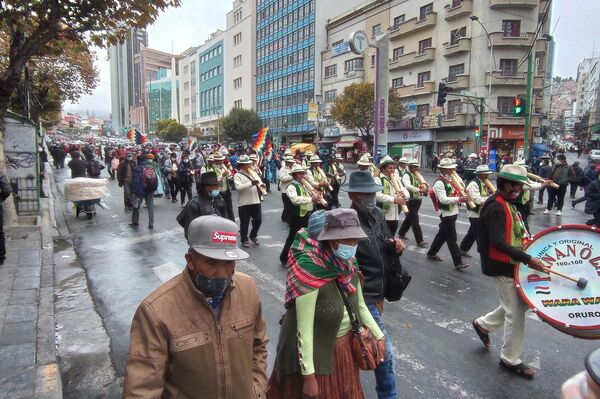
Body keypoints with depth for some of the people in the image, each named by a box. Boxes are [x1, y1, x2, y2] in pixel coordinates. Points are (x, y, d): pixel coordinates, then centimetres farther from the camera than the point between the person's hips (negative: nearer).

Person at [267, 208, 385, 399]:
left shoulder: (348, 265, -7)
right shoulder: (310, 269, -28)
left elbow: (360, 306, 9)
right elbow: (304, 330, -26)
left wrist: (379, 335, 6)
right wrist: (309, 376, -22)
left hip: (345, 344, 7)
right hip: (315, 352, -6)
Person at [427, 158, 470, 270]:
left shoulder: (449, 180, 12)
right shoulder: (439, 183, -16)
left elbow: (454, 193, 21)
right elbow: (443, 199, -25)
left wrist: (463, 195, 0)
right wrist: (459, 199, -29)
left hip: (452, 212, 9)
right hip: (446, 214, -9)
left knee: (442, 235, 19)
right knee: (452, 239, -4)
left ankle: (431, 253, 33)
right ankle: (458, 263, 2)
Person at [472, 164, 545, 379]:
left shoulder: (505, 204, 10)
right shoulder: (495, 207, -22)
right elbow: (498, 243, -27)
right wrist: (528, 259, -26)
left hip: (511, 264, 10)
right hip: (502, 267, -10)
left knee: (522, 301, 20)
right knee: (516, 312, 2)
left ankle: (483, 324, 33)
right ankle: (510, 359, 19)